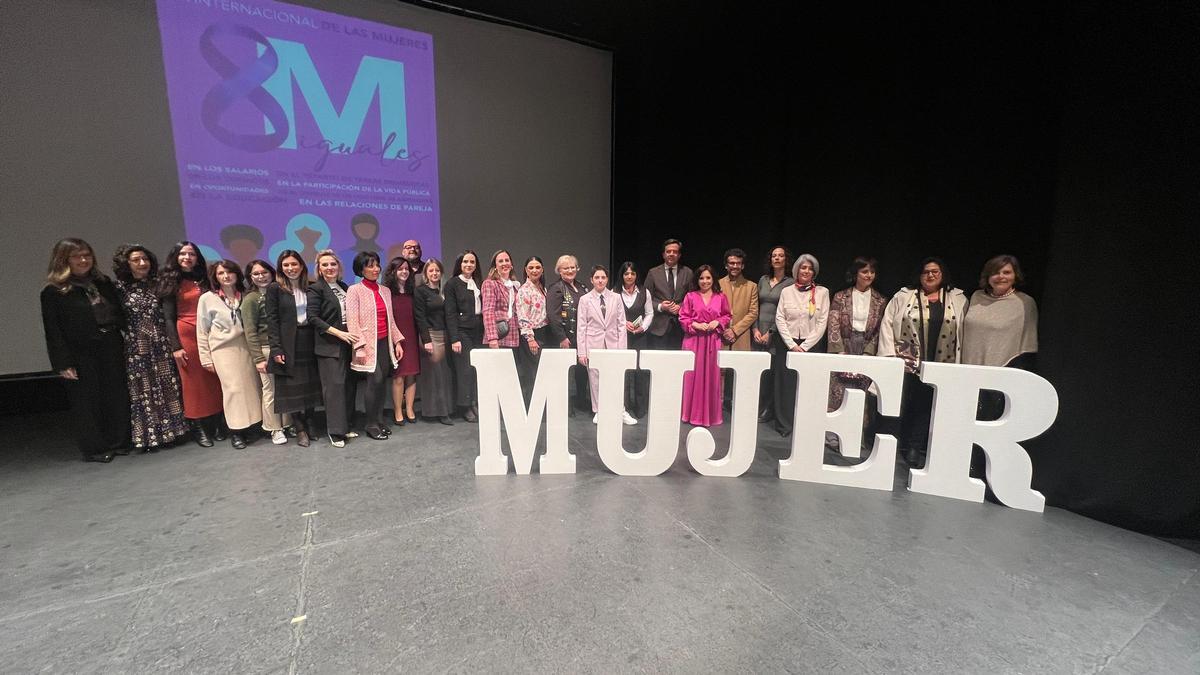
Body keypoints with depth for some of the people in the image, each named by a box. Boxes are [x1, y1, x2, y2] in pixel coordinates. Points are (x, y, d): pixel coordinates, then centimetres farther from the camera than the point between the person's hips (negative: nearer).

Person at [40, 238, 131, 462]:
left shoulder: (104, 283, 10)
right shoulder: (53, 292, -4)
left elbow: (120, 315, 13)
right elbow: (53, 332, -8)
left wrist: (126, 345, 6)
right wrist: (64, 364, -13)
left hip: (112, 350, 4)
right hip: (82, 355, -4)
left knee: (117, 397, 8)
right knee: (86, 401, 4)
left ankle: (119, 443, 20)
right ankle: (94, 449, 15)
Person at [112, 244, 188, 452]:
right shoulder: (120, 288, 0)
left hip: (162, 345, 2)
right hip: (136, 347, -2)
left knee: (167, 387, 6)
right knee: (143, 390, 3)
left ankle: (169, 430, 17)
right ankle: (148, 435, 11)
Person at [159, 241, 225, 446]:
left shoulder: (205, 280, 13)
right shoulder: (171, 283, 4)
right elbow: (168, 318, -1)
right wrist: (175, 347, -9)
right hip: (186, 336, -2)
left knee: (214, 380, 3)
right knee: (193, 382, 2)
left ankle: (218, 425, 11)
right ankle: (199, 429, 9)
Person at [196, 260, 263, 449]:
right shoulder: (207, 299, 0)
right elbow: (202, 331, 2)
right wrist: (206, 358, 0)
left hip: (247, 347, 3)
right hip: (223, 349, -3)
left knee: (253, 385, 1)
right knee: (234, 388, -6)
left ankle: (252, 425, 12)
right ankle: (236, 432, 4)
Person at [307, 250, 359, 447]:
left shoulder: (344, 287, 14)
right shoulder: (316, 289, -3)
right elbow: (313, 317, -12)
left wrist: (353, 336, 6)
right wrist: (338, 333, -18)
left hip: (347, 343, 6)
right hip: (329, 345, -6)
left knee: (348, 385, 7)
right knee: (334, 386, -5)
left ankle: (345, 426, 17)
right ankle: (335, 431, 3)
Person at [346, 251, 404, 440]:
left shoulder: (385, 291, 14)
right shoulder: (354, 290, -2)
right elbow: (352, 322, -9)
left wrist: (398, 341, 9)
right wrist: (361, 347, -16)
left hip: (385, 343, 5)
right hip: (368, 344, -5)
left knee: (383, 382, 4)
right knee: (375, 380, -14)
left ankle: (379, 420, 17)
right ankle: (371, 423, 0)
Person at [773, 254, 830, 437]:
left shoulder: (822, 292, 4)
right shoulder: (787, 291, 6)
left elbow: (822, 322, -2)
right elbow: (779, 319, 1)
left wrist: (804, 346, -9)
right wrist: (792, 345, -9)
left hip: (812, 345, -1)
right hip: (787, 344, 1)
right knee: (786, 384, 2)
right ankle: (785, 424, 11)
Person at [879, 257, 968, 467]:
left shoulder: (958, 299, 8)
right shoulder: (903, 296, 4)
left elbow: (963, 333, 8)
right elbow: (887, 324, 0)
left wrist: (958, 366, 2)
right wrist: (889, 354, -7)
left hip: (940, 366, 1)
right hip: (907, 363, -1)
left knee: (926, 406, 5)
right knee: (902, 405, 5)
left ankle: (915, 450, 14)